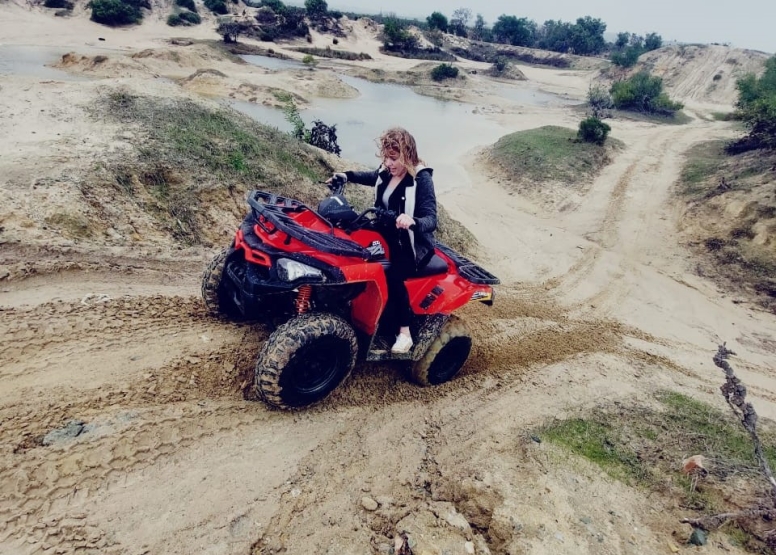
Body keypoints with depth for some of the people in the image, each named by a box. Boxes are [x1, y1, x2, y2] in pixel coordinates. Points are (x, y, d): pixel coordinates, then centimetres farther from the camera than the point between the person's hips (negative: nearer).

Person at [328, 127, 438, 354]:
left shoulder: (421, 179, -21)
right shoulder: (386, 172, -1)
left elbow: (431, 220, -28)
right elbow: (371, 177, 26)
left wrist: (412, 222, -50)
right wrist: (346, 176, 12)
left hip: (414, 244, -8)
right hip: (388, 237, 8)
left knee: (392, 274, -32)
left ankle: (404, 332, -18)